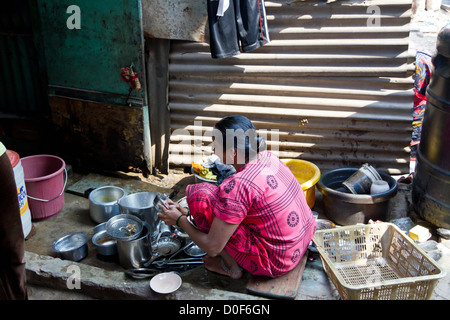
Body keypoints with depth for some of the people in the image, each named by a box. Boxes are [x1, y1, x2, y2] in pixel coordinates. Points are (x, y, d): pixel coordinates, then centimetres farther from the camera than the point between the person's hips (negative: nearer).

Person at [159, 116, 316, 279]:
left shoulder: (237, 186, -28)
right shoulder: (267, 157, -3)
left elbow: (212, 247, -19)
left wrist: (180, 220, -3)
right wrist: (188, 211, 16)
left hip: (275, 262, -8)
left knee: (199, 194, -12)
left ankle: (231, 266, 5)